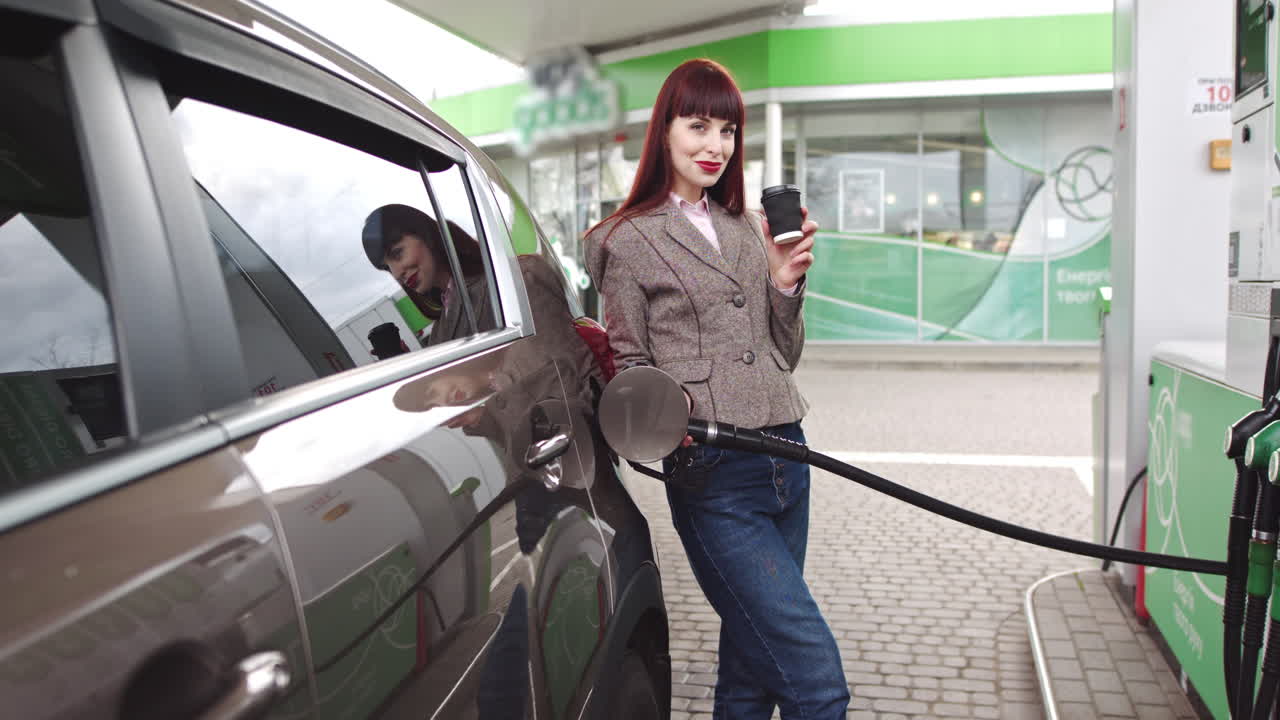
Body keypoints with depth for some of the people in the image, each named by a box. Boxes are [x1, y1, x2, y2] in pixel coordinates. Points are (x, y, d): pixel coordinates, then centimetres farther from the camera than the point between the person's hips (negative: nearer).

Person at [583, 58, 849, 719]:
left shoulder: (749, 231, 17)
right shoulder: (628, 241, 2)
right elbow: (629, 365, 2)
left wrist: (785, 285, 1)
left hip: (785, 458, 6)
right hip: (712, 474, -6)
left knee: (754, 653, 15)